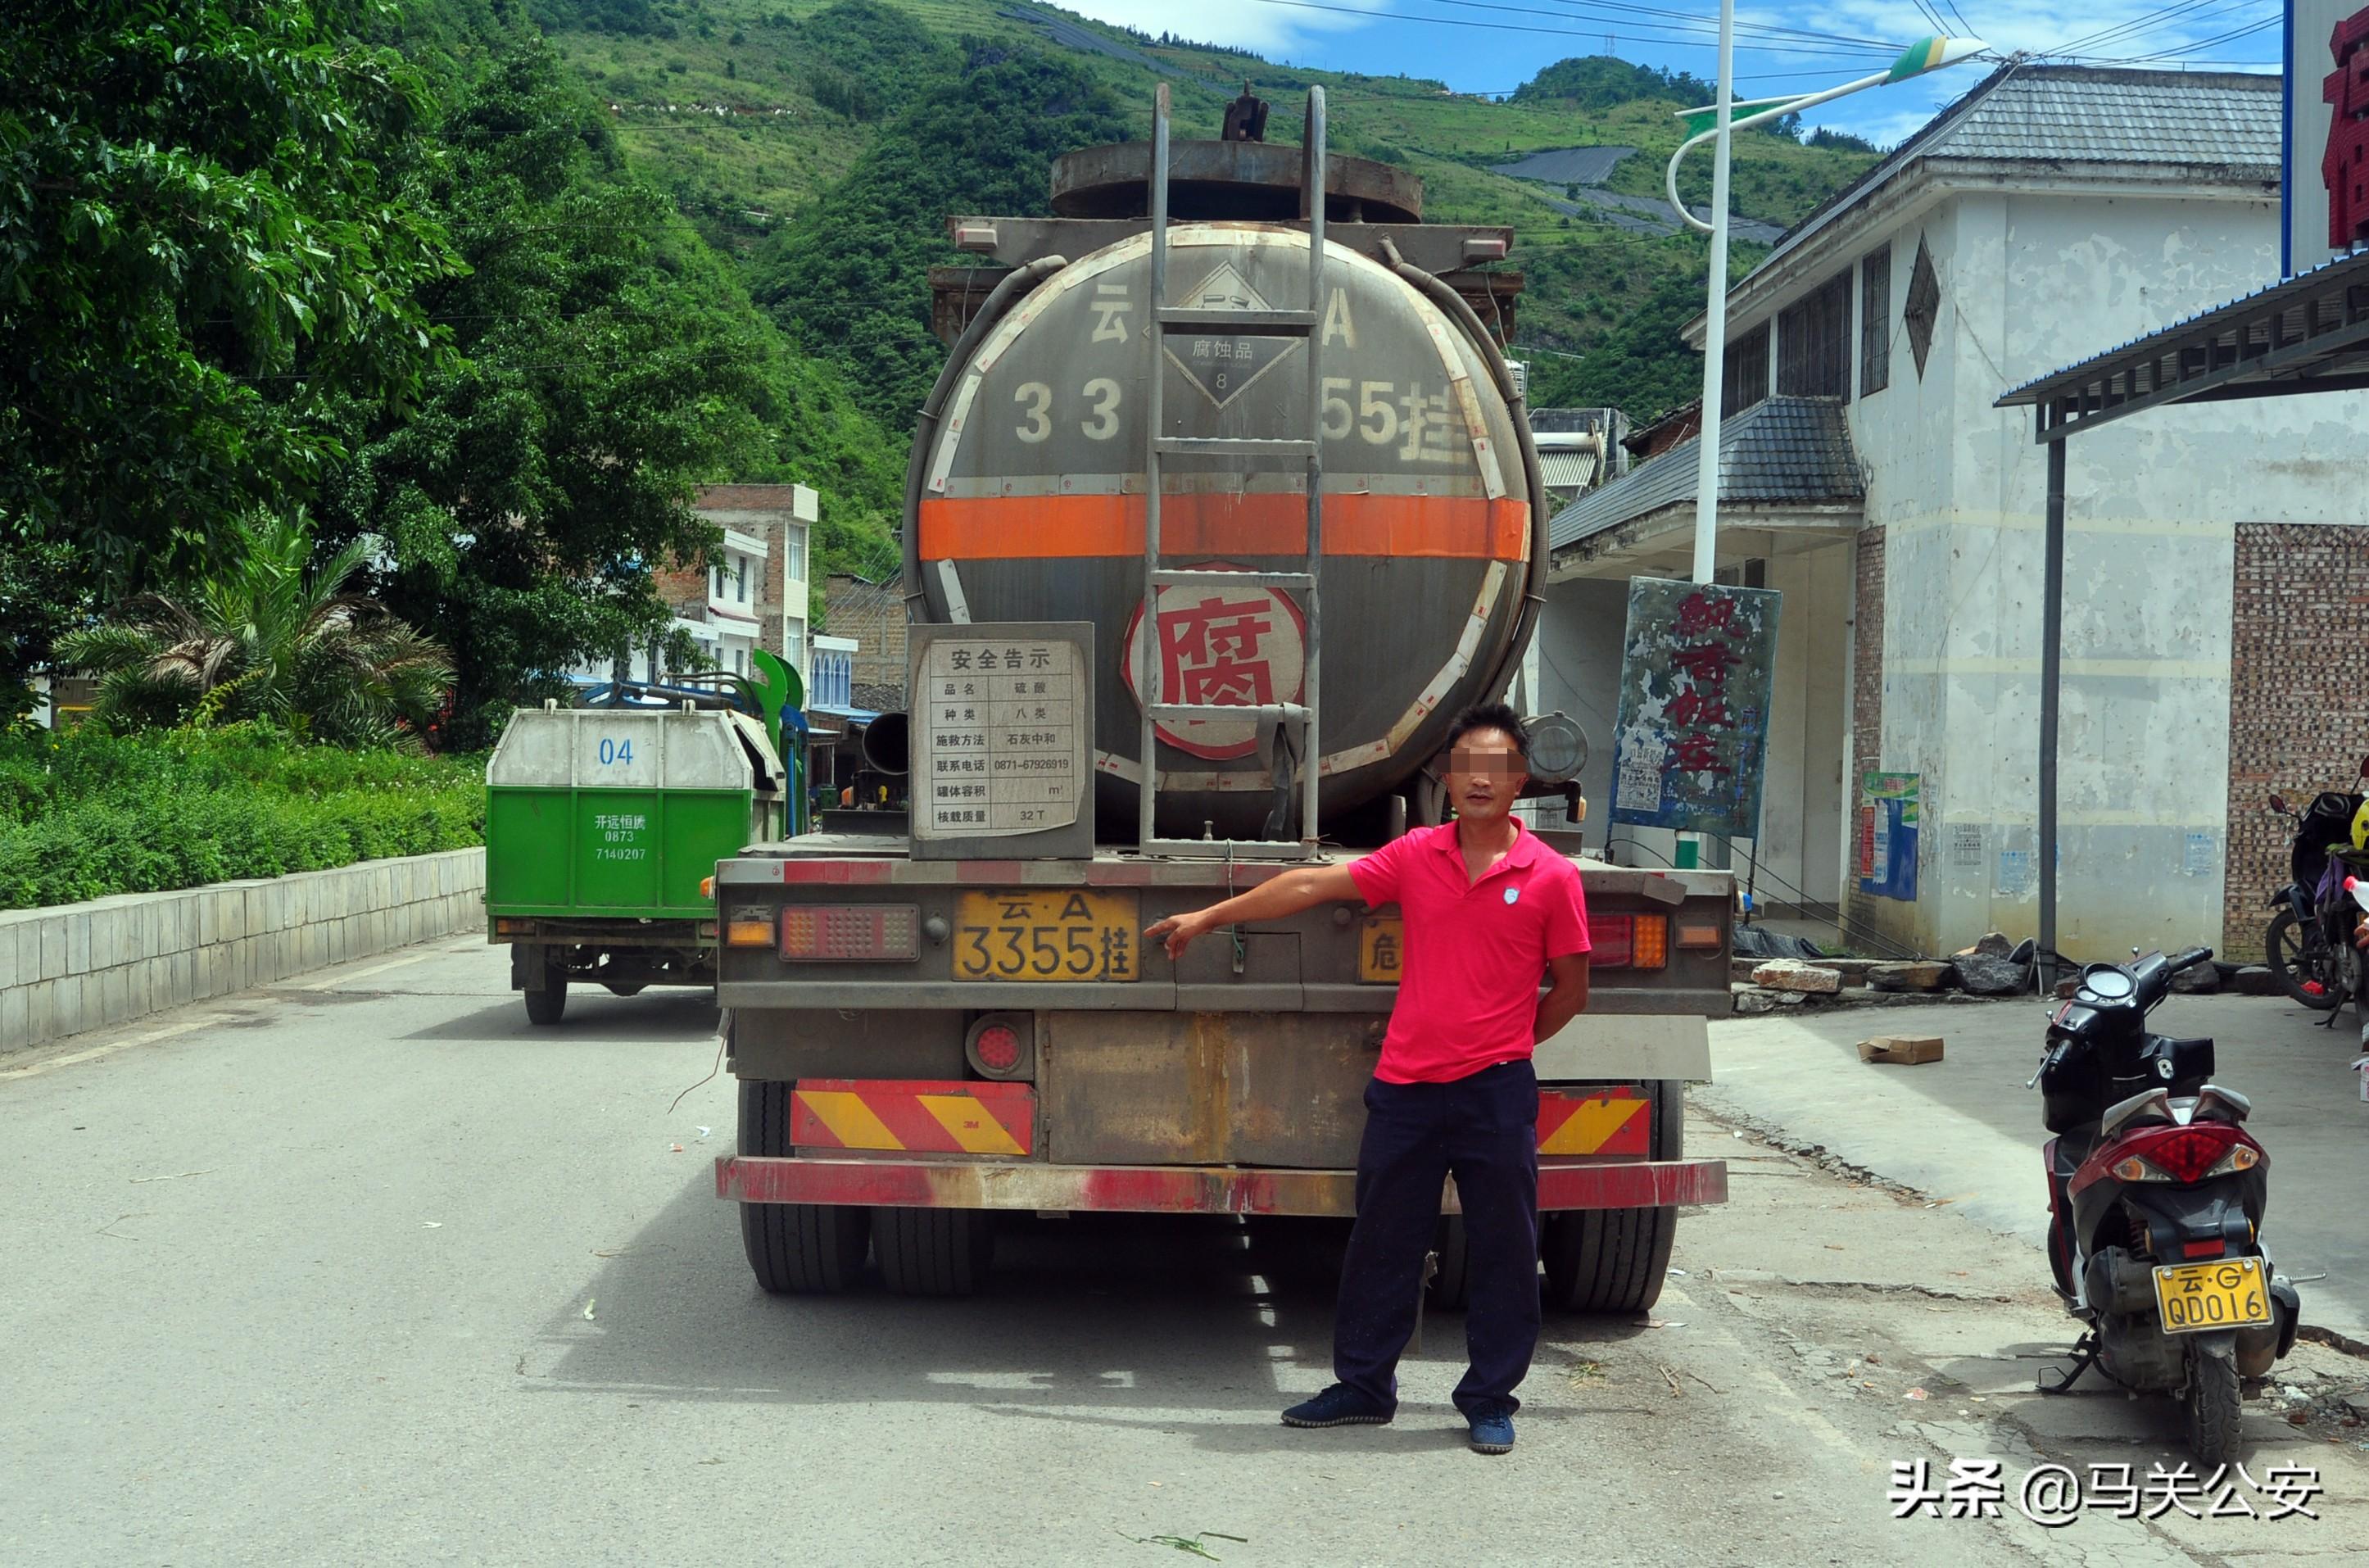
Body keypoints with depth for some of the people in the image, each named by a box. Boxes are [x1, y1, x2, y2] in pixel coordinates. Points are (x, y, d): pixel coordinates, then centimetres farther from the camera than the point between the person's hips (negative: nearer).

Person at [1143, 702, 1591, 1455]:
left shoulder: (1551, 877, -4)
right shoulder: (1416, 857, 4)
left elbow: (1570, 989, 5)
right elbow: (1312, 886, 7)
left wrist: (1501, 1047, 9)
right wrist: (1211, 916, 10)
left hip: (1495, 1092, -3)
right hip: (1406, 1085, 3)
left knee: (1503, 1251, 4)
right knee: (1382, 1244, 10)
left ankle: (1490, 1400, 18)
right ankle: (1363, 1387, 23)